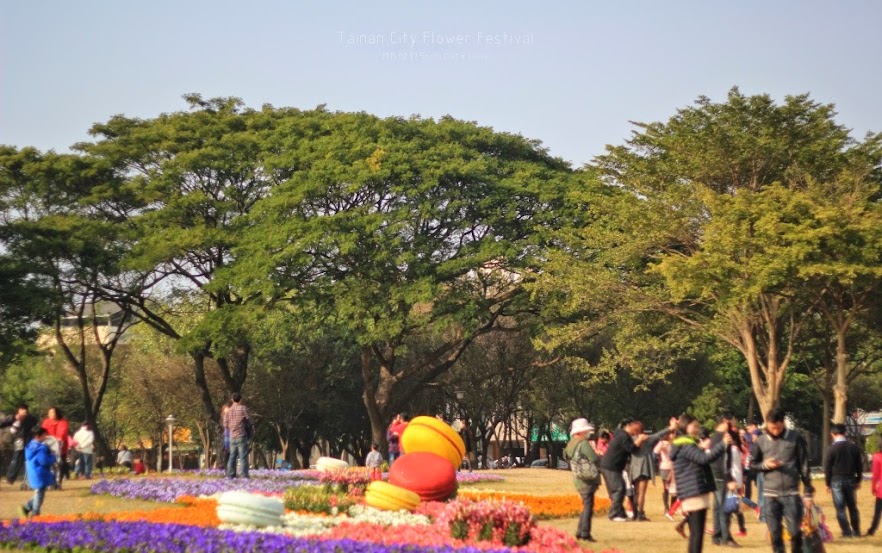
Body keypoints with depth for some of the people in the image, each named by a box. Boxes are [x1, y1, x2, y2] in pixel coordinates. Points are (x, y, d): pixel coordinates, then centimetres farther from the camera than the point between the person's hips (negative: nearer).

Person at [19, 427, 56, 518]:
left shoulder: (31, 445, 10)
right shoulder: (41, 448, -22)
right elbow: (44, 461, -25)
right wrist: (53, 457, -8)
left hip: (34, 475, 10)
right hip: (40, 475, -10)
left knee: (38, 494, 20)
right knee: (39, 494, 0)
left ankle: (26, 508, 17)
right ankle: (35, 515, 5)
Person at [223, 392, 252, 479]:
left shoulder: (228, 411, 5)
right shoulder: (243, 408, -6)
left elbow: (225, 425, 6)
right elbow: (249, 420, -4)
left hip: (232, 436, 4)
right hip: (242, 436, -4)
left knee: (232, 456, 10)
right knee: (243, 456, -3)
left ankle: (230, 475, 8)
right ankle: (244, 475, -7)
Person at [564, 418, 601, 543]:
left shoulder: (570, 444, 13)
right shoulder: (583, 443, -14)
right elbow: (594, 459, -21)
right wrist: (600, 461, 3)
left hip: (578, 480, 9)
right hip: (587, 479, -9)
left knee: (586, 506, 18)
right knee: (588, 506, -5)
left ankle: (580, 532, 19)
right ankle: (585, 533, -6)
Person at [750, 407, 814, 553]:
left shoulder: (796, 438, -2)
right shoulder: (760, 441, 1)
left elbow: (804, 466, 1)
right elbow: (752, 464, 9)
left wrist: (808, 492, 0)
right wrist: (765, 465, -12)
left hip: (791, 494, -1)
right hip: (770, 495, 1)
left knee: (795, 532, -1)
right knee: (775, 534, 5)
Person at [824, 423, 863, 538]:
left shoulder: (831, 448, -10)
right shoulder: (854, 447, 2)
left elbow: (827, 468, -8)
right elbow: (859, 465, 7)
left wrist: (828, 483, 1)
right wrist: (858, 480, 17)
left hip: (836, 481, -4)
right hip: (851, 480, 4)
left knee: (840, 508, 1)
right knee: (853, 507, 14)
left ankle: (847, 532, -2)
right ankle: (856, 531, 19)